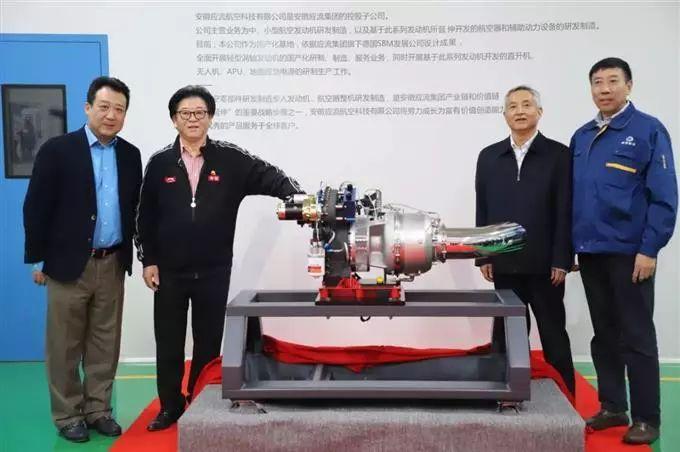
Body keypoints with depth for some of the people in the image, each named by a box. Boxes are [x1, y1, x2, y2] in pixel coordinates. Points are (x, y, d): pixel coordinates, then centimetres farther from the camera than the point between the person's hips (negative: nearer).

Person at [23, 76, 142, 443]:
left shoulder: (130, 155, 6)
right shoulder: (57, 150, -6)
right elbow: (36, 208, -6)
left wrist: (130, 255, 8)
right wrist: (38, 259, -6)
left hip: (112, 265, 4)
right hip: (69, 264, -4)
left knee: (105, 344, 11)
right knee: (65, 346, 6)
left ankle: (98, 409, 24)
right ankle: (67, 415, 20)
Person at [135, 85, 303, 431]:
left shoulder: (230, 159, -2)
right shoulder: (159, 163, 2)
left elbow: (270, 178, -9)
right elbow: (146, 217, 5)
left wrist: (298, 198, -28)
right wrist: (148, 261, 1)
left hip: (214, 272, -1)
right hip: (169, 271, 1)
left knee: (208, 344, 10)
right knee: (168, 344, 10)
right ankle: (170, 407, 26)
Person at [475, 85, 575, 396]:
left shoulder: (559, 155, -1)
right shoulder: (489, 156, 9)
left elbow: (565, 212, -5)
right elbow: (483, 211, 8)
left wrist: (562, 260, -9)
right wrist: (483, 256, 4)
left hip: (544, 263, -2)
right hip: (504, 263, 3)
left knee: (553, 334, 7)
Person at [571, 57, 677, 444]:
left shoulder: (649, 130, -6)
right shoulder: (582, 137, 10)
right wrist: (570, 246, 8)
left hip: (630, 252, -5)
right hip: (590, 252, 5)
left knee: (637, 337, 3)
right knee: (604, 335, 13)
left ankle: (646, 418, 15)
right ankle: (612, 407, 26)